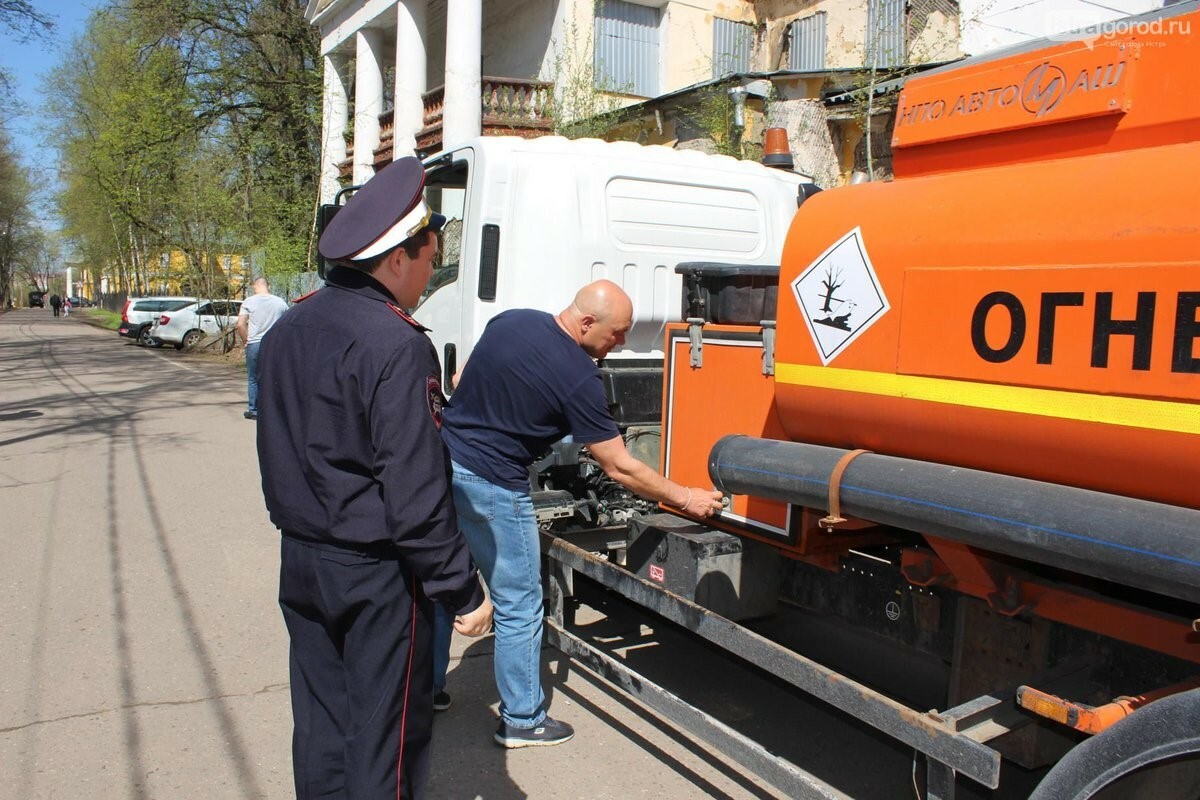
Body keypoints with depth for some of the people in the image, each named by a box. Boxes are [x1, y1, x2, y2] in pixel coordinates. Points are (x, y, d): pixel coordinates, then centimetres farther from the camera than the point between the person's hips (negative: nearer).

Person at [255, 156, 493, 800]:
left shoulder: (287, 330, 6)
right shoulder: (395, 346, -22)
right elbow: (414, 496, -24)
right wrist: (464, 592, -16)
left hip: (301, 562, 8)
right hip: (376, 576, -8)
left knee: (319, 721, 20)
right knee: (386, 734, 7)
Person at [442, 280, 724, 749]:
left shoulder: (509, 321, 2)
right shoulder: (578, 378, -18)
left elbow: (463, 381, 15)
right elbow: (619, 468, -13)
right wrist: (685, 499, -3)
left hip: (445, 461, 8)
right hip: (492, 487, -8)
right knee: (519, 607, 7)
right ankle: (522, 721, 20)